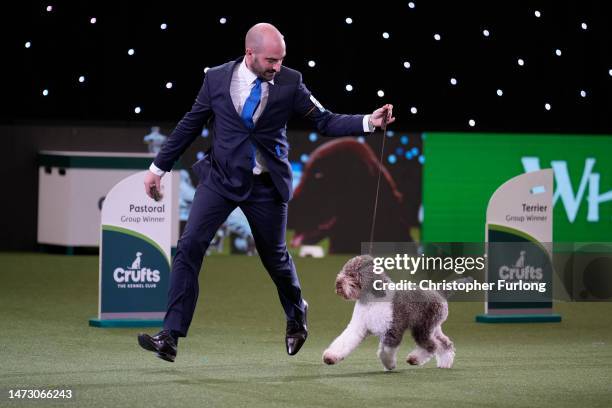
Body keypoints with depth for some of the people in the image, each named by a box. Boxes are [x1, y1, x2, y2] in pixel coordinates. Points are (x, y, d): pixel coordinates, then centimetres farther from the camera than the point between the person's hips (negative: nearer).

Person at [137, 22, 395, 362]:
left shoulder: (290, 82, -7)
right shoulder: (217, 78, -5)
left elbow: (326, 121, -7)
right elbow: (190, 125, 5)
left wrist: (369, 122, -21)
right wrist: (159, 167, 9)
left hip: (266, 185, 0)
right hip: (221, 178, 1)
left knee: (275, 256, 13)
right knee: (189, 247, -12)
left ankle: (297, 315, 44)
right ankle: (171, 337, -11)